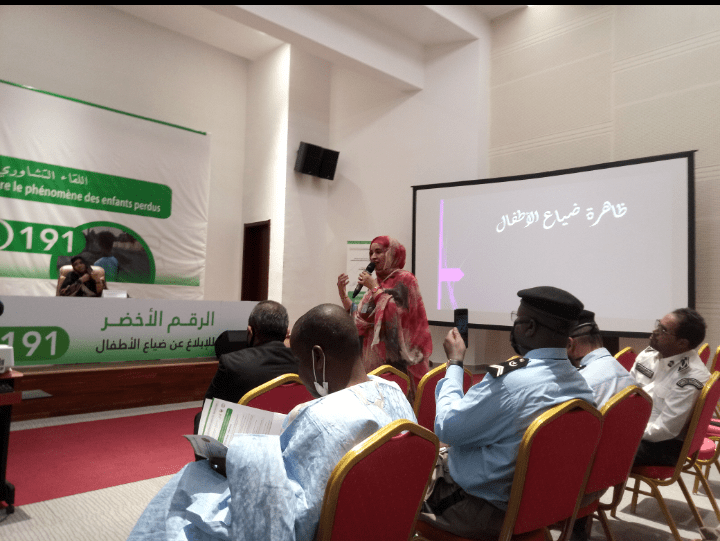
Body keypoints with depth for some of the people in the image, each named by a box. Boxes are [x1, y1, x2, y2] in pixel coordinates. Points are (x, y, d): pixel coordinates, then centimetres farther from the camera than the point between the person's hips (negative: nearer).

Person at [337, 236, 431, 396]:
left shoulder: (404, 279, -3)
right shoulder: (377, 283, 15)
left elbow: (395, 312, -18)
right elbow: (360, 321, 11)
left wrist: (374, 288, -9)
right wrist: (343, 294, 2)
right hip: (375, 355, 6)